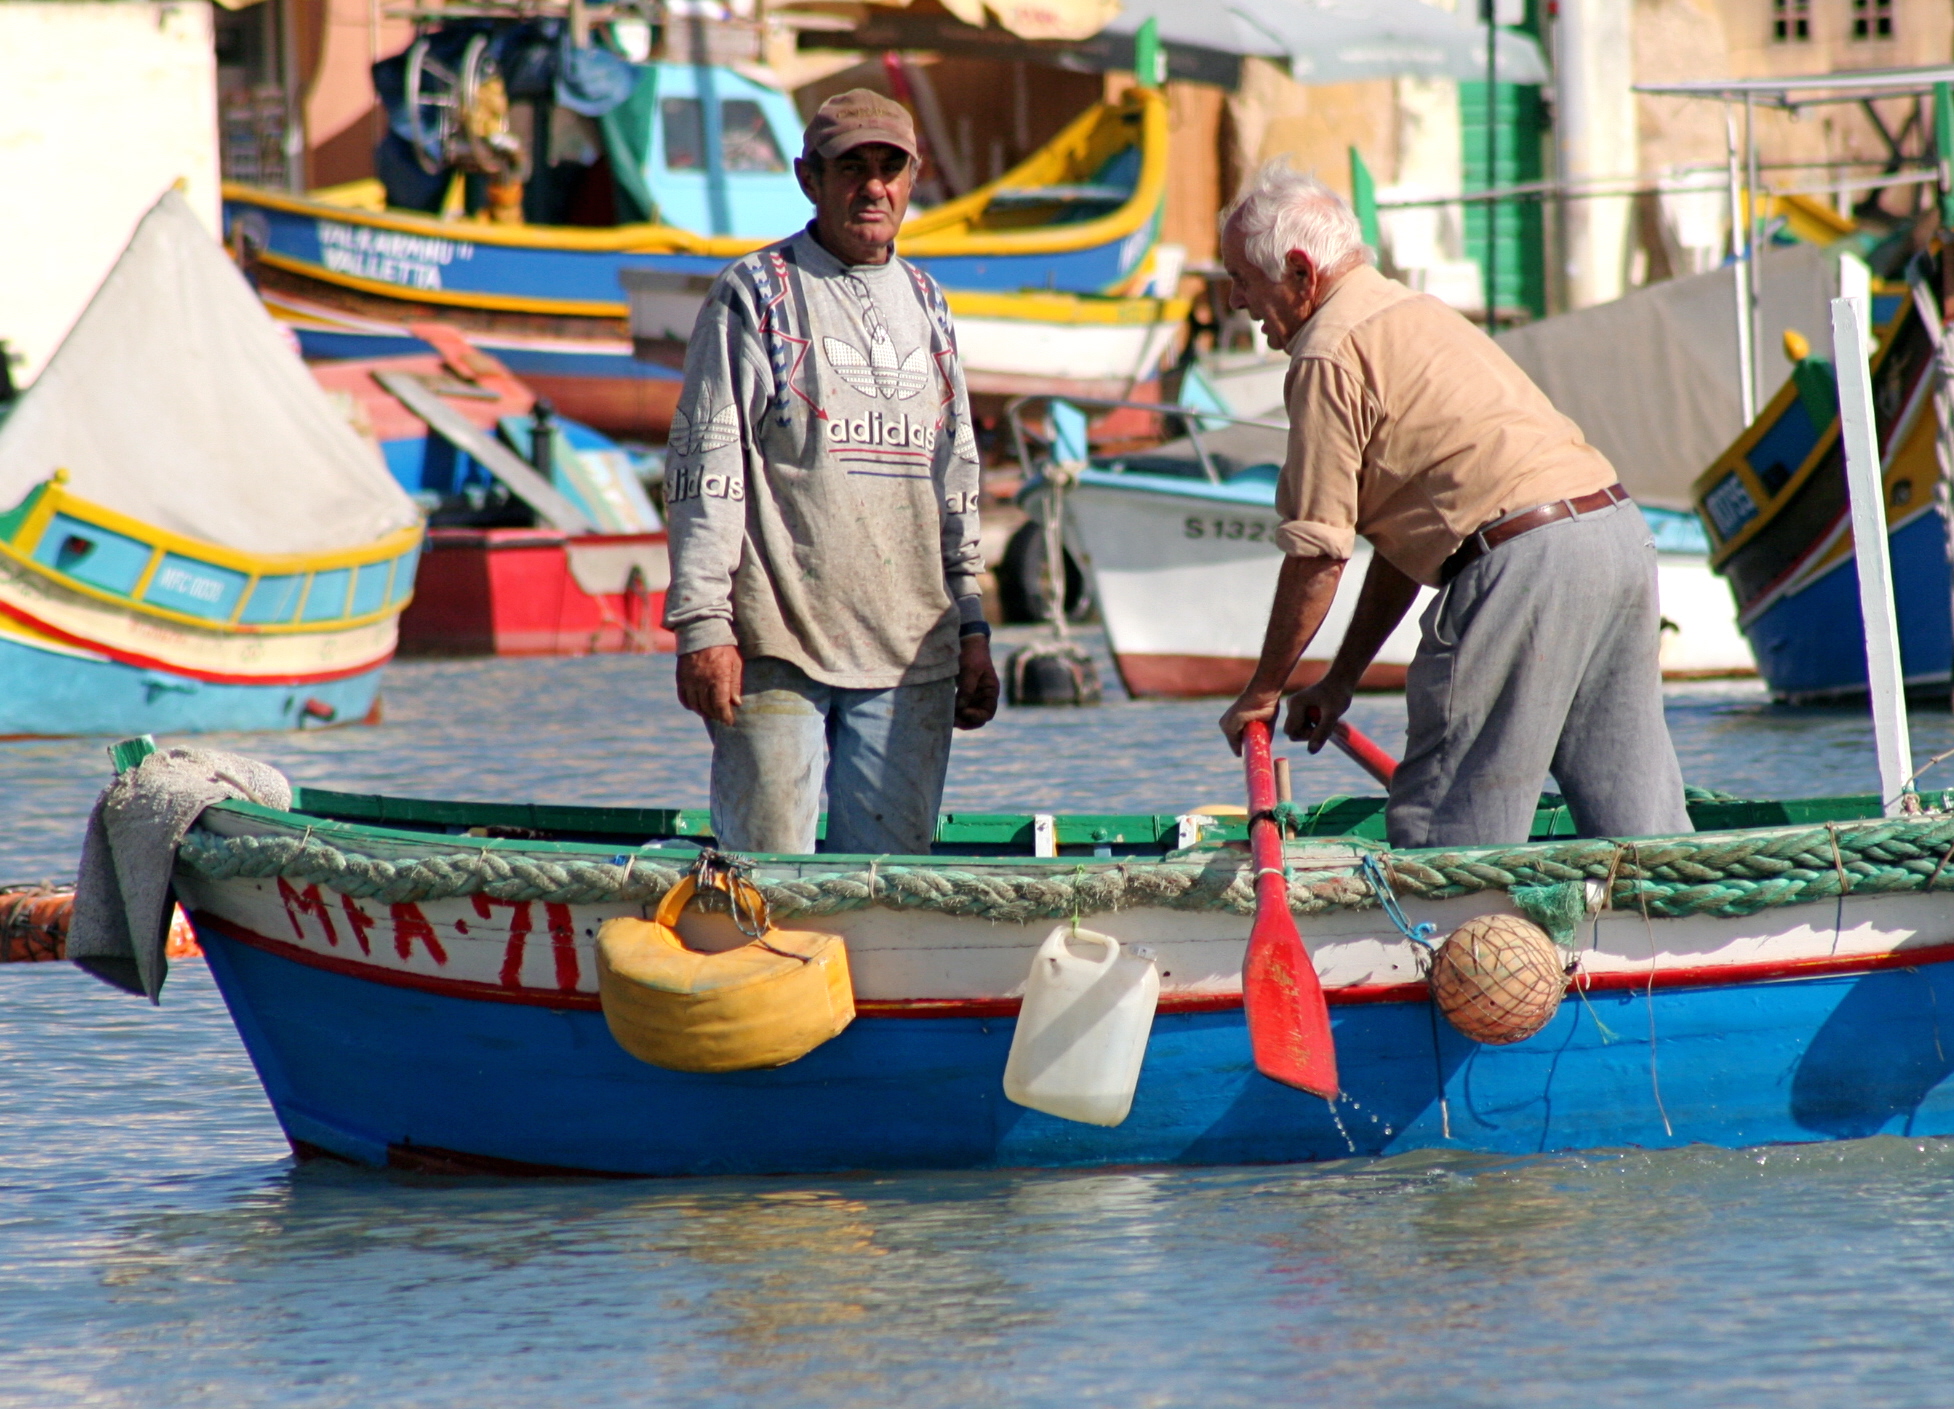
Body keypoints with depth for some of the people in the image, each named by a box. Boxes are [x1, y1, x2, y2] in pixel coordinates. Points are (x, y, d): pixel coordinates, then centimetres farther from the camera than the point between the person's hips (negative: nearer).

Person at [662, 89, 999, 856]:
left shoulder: (927, 306, 18)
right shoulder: (754, 295, 0)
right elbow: (704, 470, -5)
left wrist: (971, 627, 18)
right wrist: (702, 626, -11)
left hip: (912, 657, 5)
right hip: (778, 647, -5)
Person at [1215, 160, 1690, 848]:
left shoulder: (1330, 357, -4)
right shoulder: (1415, 313, 25)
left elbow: (1316, 555, -5)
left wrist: (1262, 692, 7)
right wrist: (1342, 679, 29)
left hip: (1523, 561, -10)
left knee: (1446, 831, -4)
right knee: (1639, 822, 10)